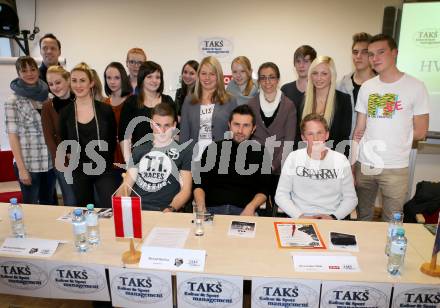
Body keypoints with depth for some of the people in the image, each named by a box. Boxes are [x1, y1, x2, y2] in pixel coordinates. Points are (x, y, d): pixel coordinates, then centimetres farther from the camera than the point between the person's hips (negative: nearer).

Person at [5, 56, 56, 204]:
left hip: (50, 163, 4)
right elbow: (13, 136, -7)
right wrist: (21, 168, -11)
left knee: (49, 204, 16)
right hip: (28, 164, -4)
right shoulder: (13, 102, -6)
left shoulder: (46, 96, 7)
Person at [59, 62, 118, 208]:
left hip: (103, 170, -2)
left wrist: (105, 160, 6)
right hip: (79, 171, 2)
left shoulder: (105, 110, -4)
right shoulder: (65, 113, 0)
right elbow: (64, 141, 12)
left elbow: (112, 140, 5)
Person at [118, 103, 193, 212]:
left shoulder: (183, 150, 6)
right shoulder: (139, 150, 19)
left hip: (164, 211, -3)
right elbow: (126, 185, 17)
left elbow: (185, 190, 0)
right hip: (135, 210, 4)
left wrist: (170, 209, -16)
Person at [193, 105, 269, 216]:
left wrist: (251, 207, -9)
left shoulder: (260, 153, 10)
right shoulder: (213, 149, 10)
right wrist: (201, 207, -10)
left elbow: (263, 190, 9)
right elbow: (199, 185, 8)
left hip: (243, 211, 0)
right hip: (212, 209, 0)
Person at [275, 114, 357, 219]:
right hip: (299, 218, -1)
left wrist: (333, 217, -8)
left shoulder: (341, 160, 3)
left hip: (329, 219, 1)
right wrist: (300, 216, -11)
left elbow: (350, 198, 7)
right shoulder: (293, 158, 1)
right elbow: (281, 195, 1)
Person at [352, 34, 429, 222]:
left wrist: (381, 140, -2)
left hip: (395, 167, -3)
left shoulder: (415, 87, -3)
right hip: (364, 164, 3)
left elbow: (420, 132, -2)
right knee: (362, 217, 15)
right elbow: (358, 130, 6)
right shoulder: (366, 87, 7)